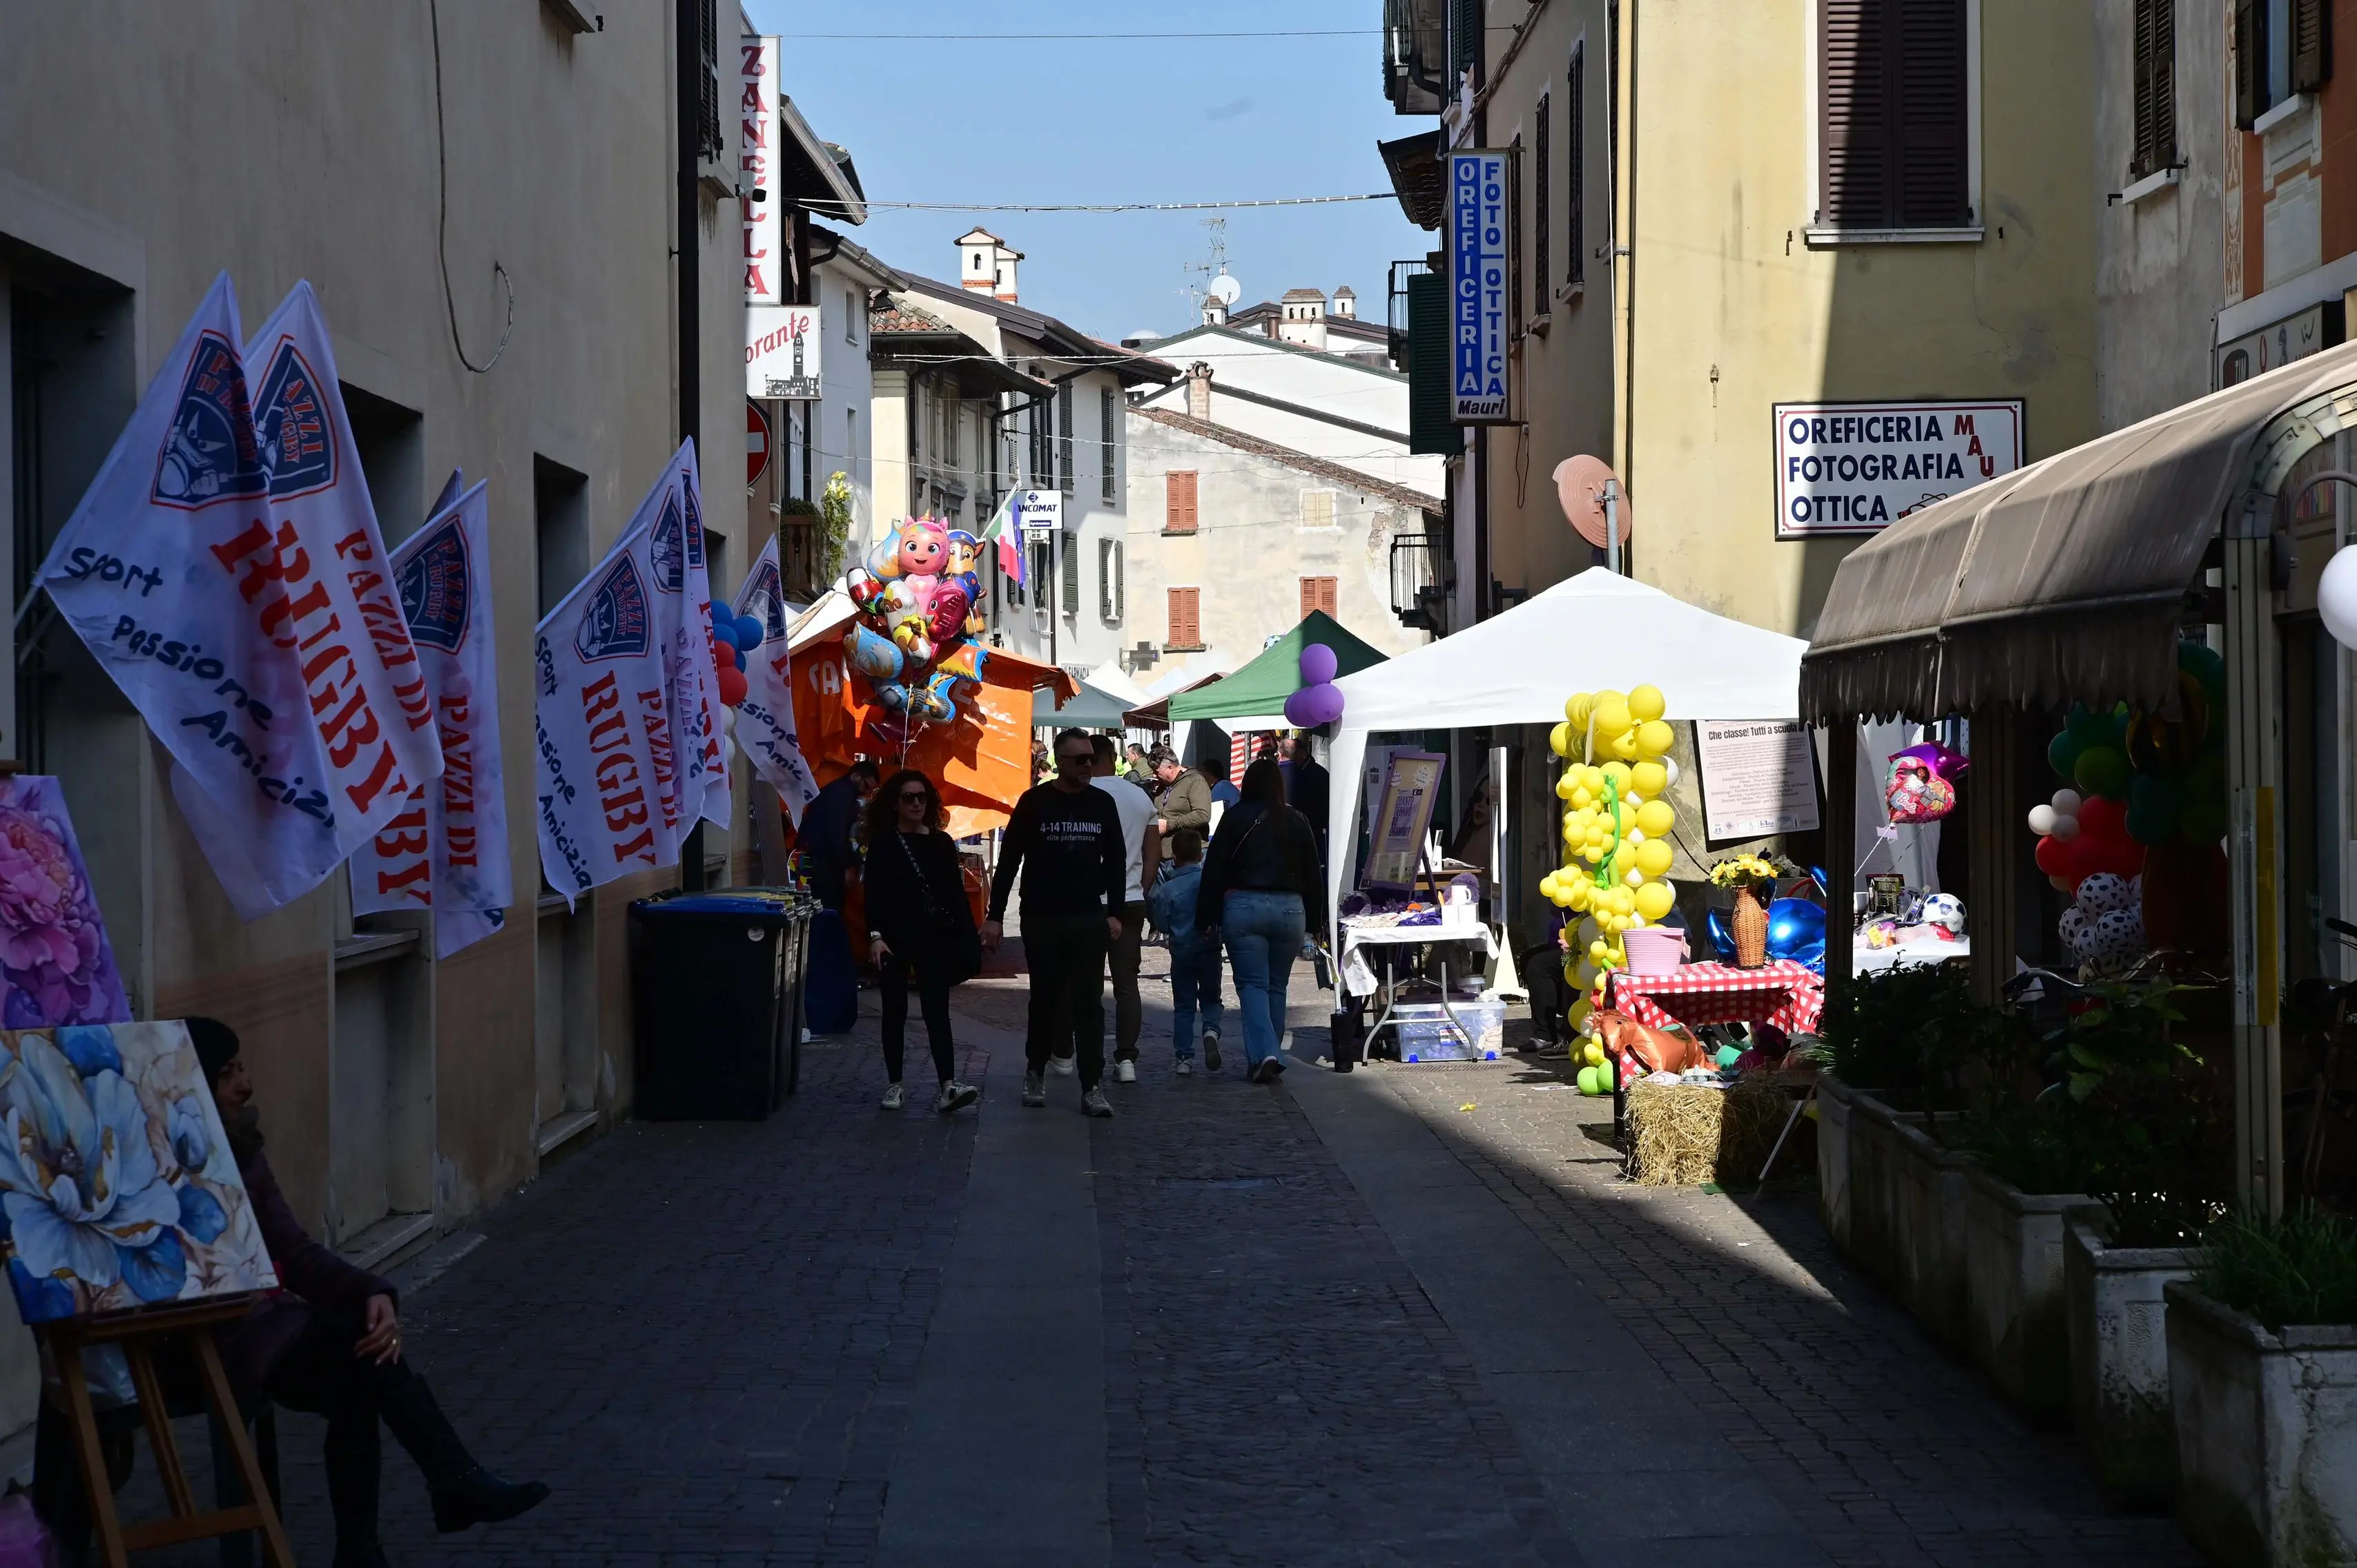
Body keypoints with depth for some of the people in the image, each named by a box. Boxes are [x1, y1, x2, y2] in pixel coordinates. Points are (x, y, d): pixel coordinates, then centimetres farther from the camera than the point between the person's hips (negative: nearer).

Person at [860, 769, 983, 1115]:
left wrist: (966, 936, 1)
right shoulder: (883, 843, 1)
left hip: (934, 939, 1)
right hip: (895, 938, -1)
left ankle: (948, 1087, -19)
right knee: (895, 1011, 8)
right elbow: (874, 894, -5)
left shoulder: (942, 843, 8)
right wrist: (875, 936, -17)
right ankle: (894, 1086, 17)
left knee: (937, 1010, -8)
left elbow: (956, 894, 8)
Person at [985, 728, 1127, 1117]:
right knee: (1044, 1000, 9)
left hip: (1088, 920, 2)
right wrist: (995, 916, -6)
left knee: (1089, 1004, -2)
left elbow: (1115, 863, 11)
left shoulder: (1102, 804, 5)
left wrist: (1114, 913, 4)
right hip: (1041, 920, -1)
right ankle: (1035, 1073, 27)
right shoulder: (1035, 802, -4)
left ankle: (1092, 1088, -2)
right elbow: (1009, 861, -2)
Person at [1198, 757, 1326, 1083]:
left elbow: (1214, 869, -1)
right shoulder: (1297, 821, 8)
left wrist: (1206, 918, 4)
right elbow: (1312, 874, 12)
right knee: (1276, 986, 13)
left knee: (1252, 984, -1)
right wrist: (1315, 921, 18)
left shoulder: (1235, 819, 0)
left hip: (1244, 906, -3)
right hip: (1290, 908, 3)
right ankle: (1270, 1057, 16)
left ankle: (1263, 1054, -18)